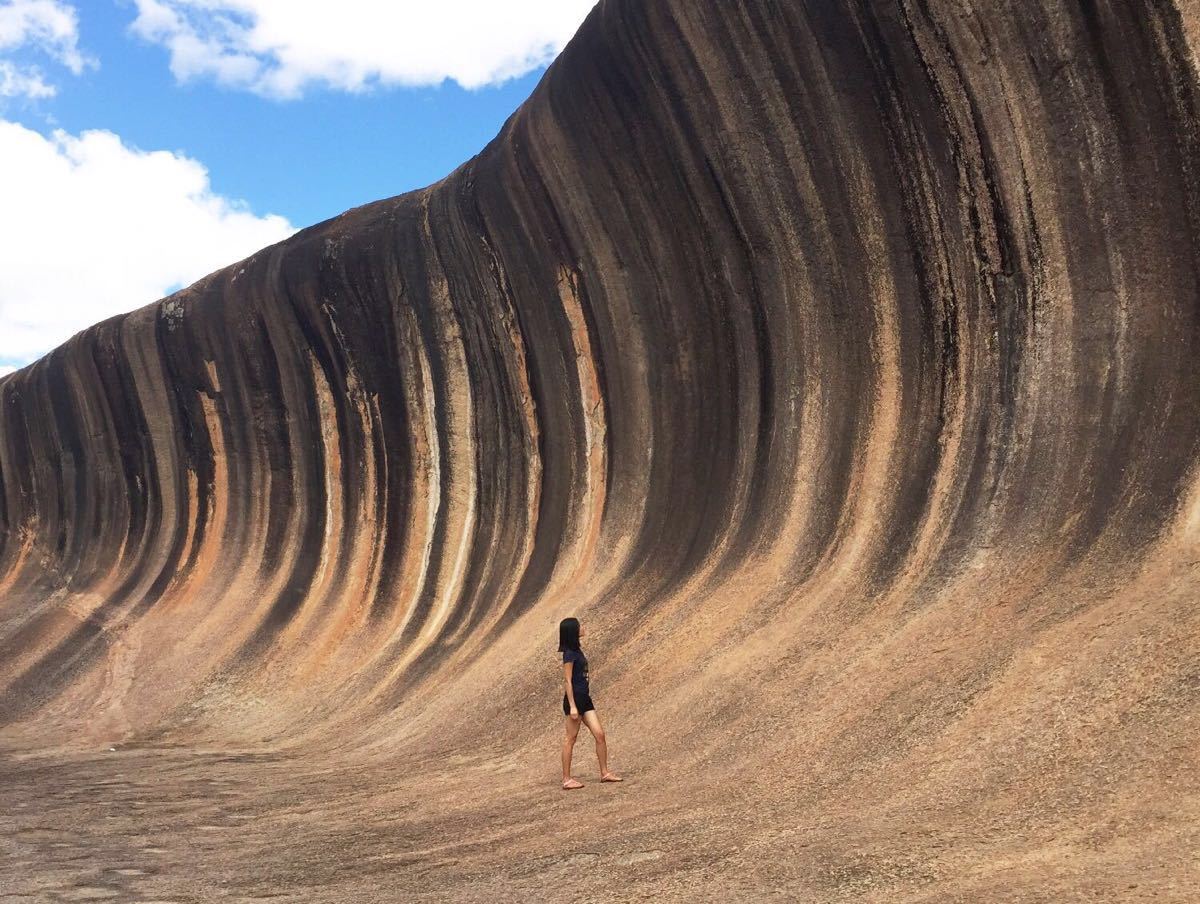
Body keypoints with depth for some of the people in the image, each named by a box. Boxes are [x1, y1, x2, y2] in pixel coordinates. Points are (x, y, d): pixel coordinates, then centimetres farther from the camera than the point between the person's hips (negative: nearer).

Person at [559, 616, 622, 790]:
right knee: (571, 739, -1)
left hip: (584, 698, 9)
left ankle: (604, 773, 13)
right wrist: (572, 706, -19)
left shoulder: (577, 650, 12)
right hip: (574, 698, -9)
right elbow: (568, 680, -16)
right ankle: (566, 779, 6)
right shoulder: (569, 654, -14)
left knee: (599, 734, 5)